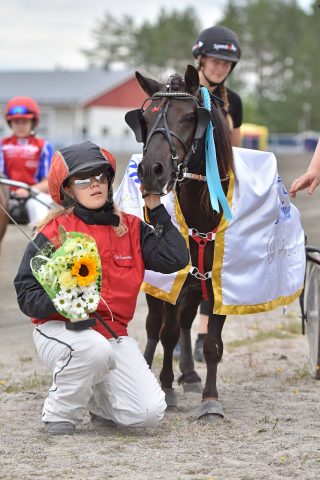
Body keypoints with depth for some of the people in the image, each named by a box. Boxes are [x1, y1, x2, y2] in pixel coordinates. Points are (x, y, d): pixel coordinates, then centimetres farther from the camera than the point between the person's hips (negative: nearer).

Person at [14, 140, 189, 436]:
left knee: (150, 411, -15)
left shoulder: (130, 228, 5)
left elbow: (176, 259, -5)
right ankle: (61, 412, -11)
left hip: (113, 332, 4)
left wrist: (157, 210, -4)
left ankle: (100, 400, 21)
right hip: (60, 329, -4)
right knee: (95, 349, -40)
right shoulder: (55, 231, -8)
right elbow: (27, 293, -10)